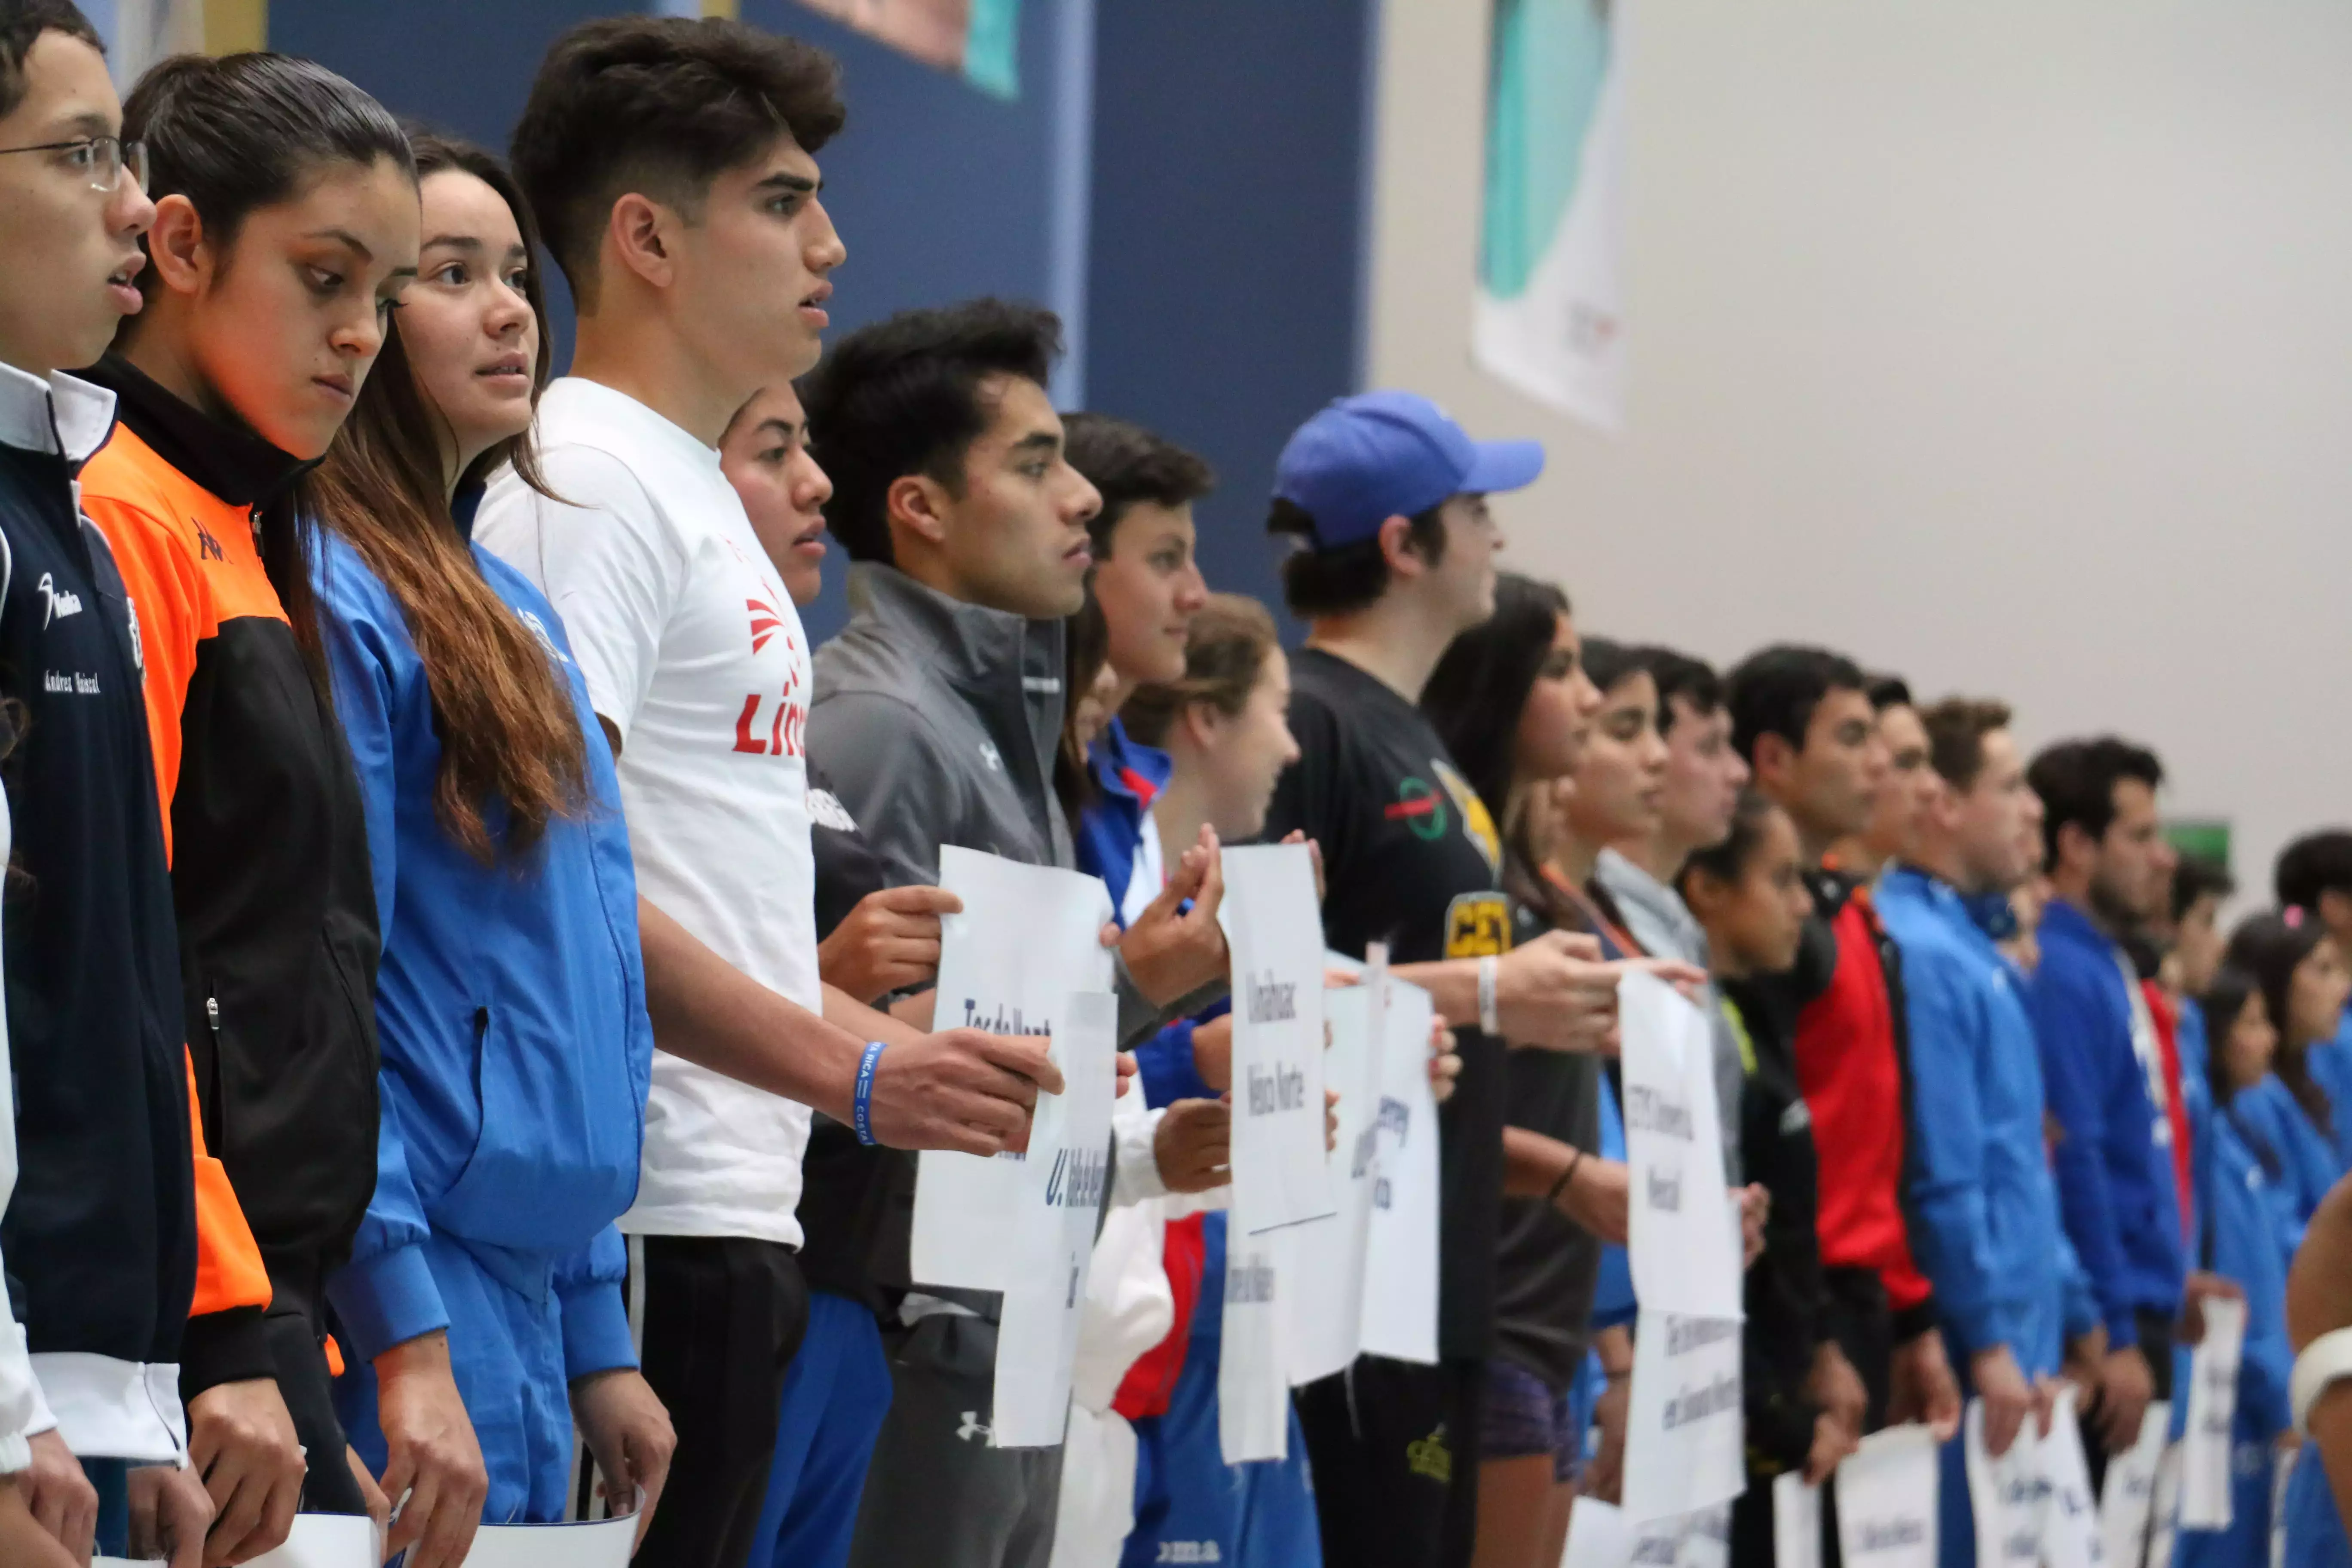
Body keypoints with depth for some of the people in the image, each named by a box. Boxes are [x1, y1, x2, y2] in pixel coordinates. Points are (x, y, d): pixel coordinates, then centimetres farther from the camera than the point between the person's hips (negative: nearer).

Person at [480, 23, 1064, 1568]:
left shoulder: (699, 496, 23)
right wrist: (847, 1069, -23)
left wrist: (931, 1053, 19)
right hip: (655, 1222, -10)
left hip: (735, 1211, 10)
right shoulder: (584, 484, -10)